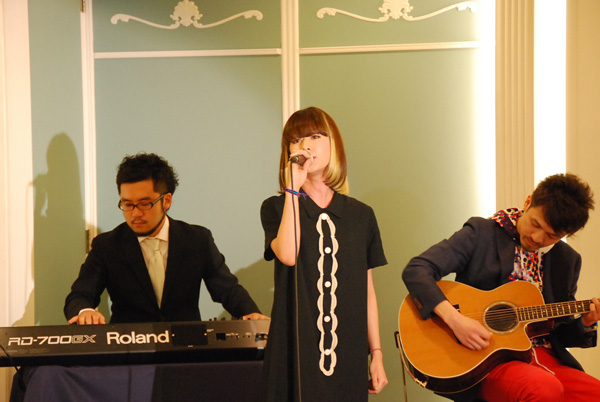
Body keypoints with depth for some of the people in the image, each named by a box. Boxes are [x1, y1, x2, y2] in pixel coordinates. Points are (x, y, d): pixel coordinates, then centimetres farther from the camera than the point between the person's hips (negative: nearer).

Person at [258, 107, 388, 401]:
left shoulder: (361, 215, 11)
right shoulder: (276, 208, 4)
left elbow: (367, 290, 13)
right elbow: (287, 255, -17)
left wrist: (376, 354, 10)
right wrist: (293, 190, -12)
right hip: (296, 351, -2)